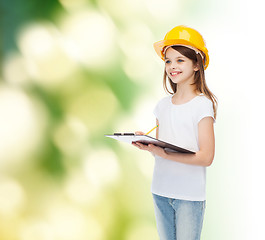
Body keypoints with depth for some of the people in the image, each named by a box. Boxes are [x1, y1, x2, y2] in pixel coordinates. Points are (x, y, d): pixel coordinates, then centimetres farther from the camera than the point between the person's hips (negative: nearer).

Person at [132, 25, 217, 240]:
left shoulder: (203, 104, -9)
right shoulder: (163, 105, 8)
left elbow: (206, 157, -14)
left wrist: (164, 154, -22)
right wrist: (146, 144, -9)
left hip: (190, 195, -5)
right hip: (160, 192, 5)